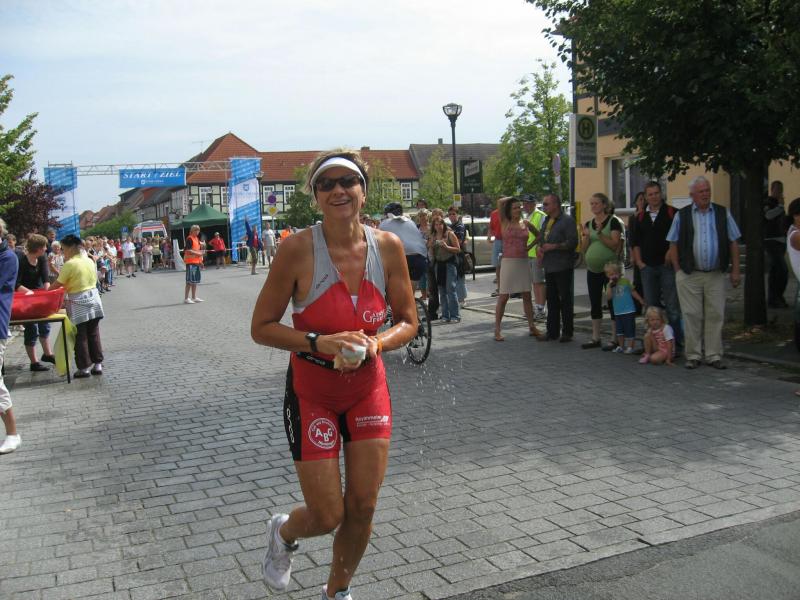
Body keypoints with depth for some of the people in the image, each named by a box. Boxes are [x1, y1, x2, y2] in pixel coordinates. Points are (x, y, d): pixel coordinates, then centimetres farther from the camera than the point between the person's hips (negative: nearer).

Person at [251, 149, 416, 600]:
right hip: (313, 393, -3)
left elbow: (408, 322, 2)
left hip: (369, 388, 3)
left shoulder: (388, 246, -7)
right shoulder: (299, 248, -17)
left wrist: (377, 343, -18)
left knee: (363, 508, 8)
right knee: (328, 517, 1)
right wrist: (319, 342, -25)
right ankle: (284, 532, 39)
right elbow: (262, 327, -11)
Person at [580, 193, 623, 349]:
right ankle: (595, 338, 17)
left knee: (613, 303, -3)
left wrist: (600, 233, -24)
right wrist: (586, 236, -10)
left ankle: (615, 339, 2)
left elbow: (614, 245, -14)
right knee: (595, 304, 10)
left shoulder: (613, 222, -5)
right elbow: (583, 249, 8)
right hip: (592, 269, 6)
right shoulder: (588, 224, 11)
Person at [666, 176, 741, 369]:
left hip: (716, 275, 1)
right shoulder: (681, 216, 4)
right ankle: (693, 355, 12)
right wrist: (678, 270, -2)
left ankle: (714, 355, 12)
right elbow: (673, 245, 5)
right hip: (689, 275, -1)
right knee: (692, 315, 2)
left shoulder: (723, 213, 7)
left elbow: (733, 243, 8)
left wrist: (735, 270, 3)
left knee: (715, 315, 3)